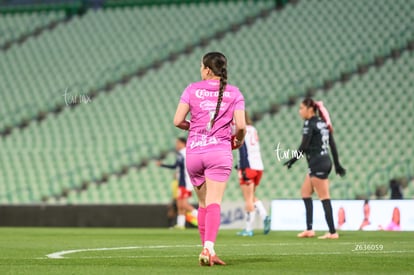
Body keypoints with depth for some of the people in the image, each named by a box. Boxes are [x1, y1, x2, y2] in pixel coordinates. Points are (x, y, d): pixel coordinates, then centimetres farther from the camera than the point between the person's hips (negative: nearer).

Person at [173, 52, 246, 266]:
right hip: (220, 152, -1)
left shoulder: (192, 90, 3)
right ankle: (208, 248, -24)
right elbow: (241, 126, -5)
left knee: (203, 204, 14)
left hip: (194, 152, 1)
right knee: (214, 204, -7)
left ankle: (207, 249, 17)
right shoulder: (234, 93, 3)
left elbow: (178, 121, -1)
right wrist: (238, 141, 15)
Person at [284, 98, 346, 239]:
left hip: (317, 164, -9)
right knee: (305, 192, 16)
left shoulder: (310, 124, -11)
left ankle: (332, 232, -4)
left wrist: (293, 159, -7)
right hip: (325, 161, 9)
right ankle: (309, 229, 14)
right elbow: (332, 144, 15)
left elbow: (304, 146, -18)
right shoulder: (323, 122, 13)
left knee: (324, 198, -6)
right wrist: (337, 164, 18)